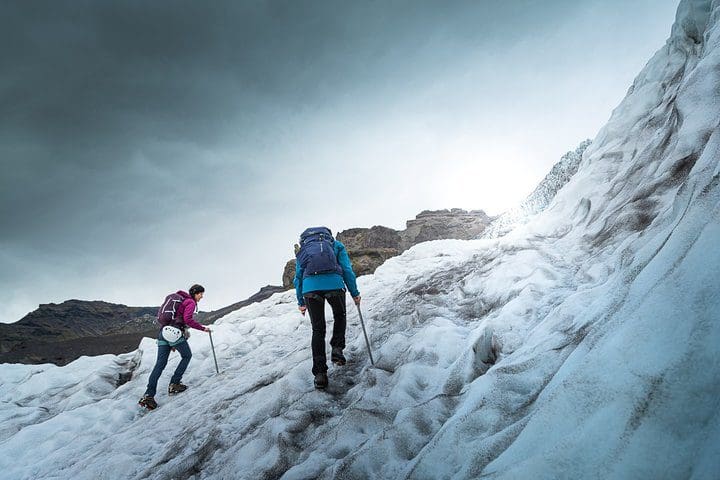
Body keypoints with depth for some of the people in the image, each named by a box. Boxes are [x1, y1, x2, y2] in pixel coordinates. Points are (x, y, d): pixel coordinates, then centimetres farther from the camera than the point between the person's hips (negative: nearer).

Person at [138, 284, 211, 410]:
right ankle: (174, 384, 9)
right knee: (187, 356, 15)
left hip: (163, 332, 8)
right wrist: (203, 328, -9)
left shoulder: (180, 299, 27)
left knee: (160, 364, 2)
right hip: (175, 333, -8)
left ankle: (148, 395, -9)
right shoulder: (191, 302, 0)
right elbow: (187, 319, -17)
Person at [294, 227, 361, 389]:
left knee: (318, 329, 12)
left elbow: (298, 277, 28)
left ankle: (320, 373, 4)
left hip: (310, 287, 2)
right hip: (334, 283, -1)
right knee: (340, 316, 28)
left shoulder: (302, 249, 31)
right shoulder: (336, 245, 24)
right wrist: (355, 293, 17)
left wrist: (301, 302, 34)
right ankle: (337, 349, 6)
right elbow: (347, 269, 13)